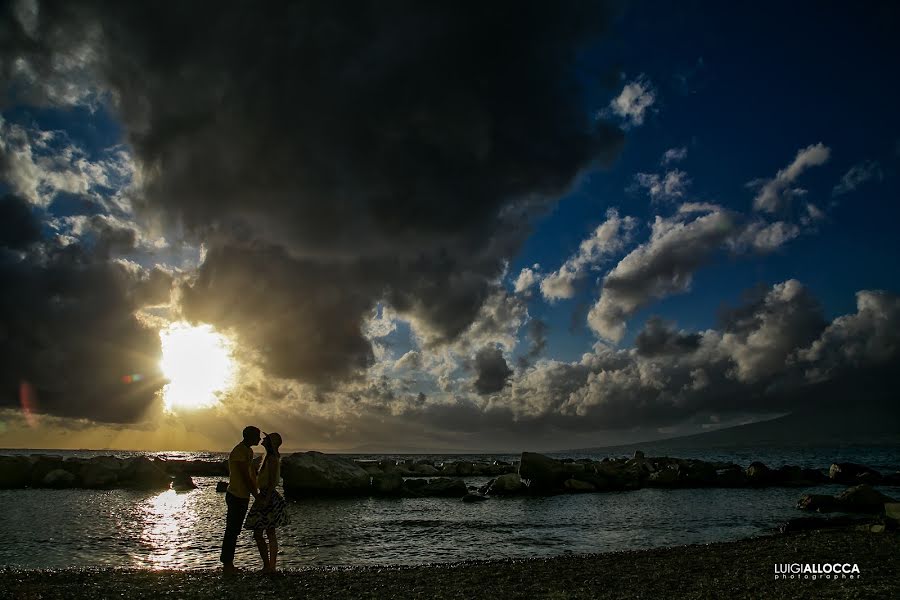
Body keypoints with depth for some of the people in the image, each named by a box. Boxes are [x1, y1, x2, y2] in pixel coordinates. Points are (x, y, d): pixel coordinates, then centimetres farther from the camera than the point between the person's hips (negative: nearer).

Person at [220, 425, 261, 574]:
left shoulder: (248, 451, 15)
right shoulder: (240, 451, -17)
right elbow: (246, 477, -19)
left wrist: (256, 494, 13)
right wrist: (256, 496, -15)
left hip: (242, 496, 10)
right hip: (237, 496, -10)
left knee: (233, 531, 14)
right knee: (232, 531, -4)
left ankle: (228, 564, 21)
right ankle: (227, 564, 2)